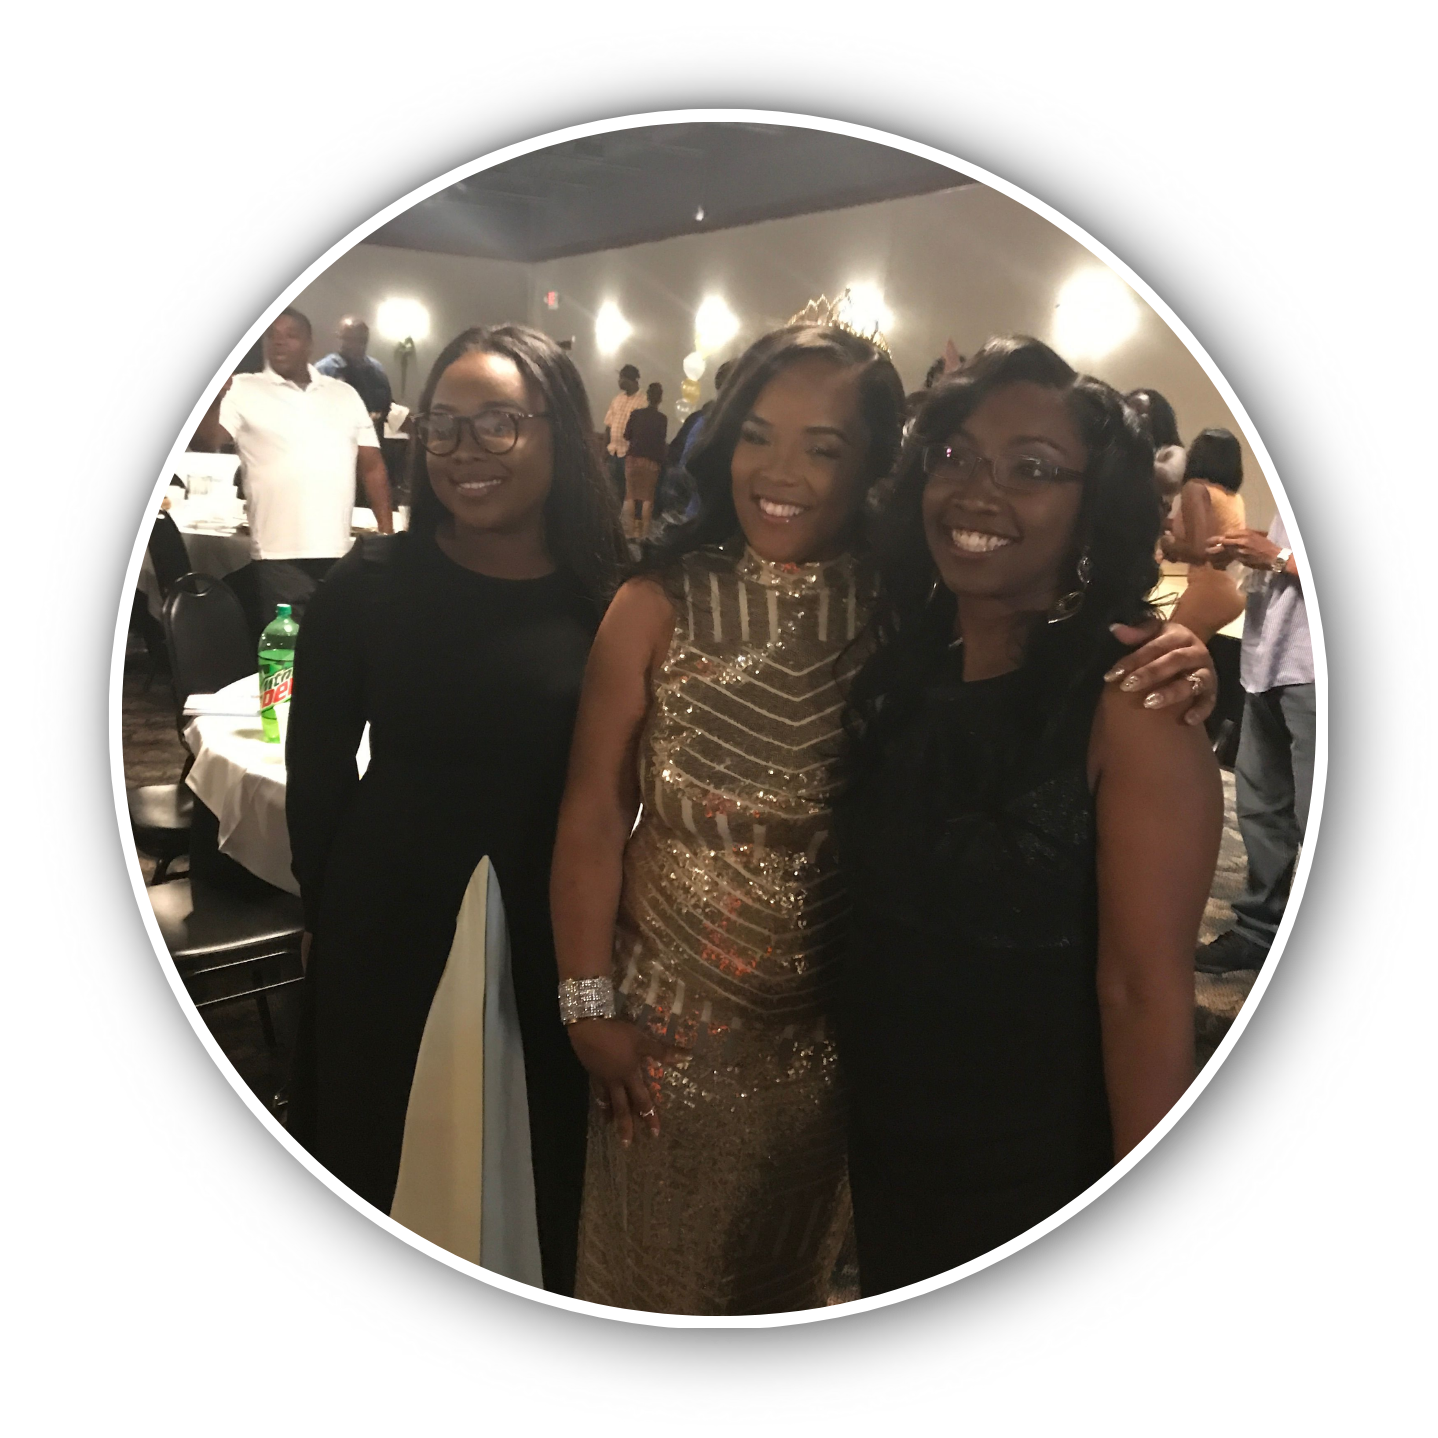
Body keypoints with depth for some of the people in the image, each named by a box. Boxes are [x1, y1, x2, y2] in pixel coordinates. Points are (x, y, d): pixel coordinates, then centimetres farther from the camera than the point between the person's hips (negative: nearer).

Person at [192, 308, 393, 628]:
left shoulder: (345, 394, 14)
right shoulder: (243, 390, 4)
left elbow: (372, 466, 13)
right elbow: (203, 443, -9)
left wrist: (386, 531, 5)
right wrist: (216, 394, -26)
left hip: (342, 553, 3)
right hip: (280, 555, -3)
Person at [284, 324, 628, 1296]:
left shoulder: (611, 597, -6)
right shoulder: (371, 584, -6)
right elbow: (317, 767, 1)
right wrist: (330, 904, 4)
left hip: (552, 925, 0)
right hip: (388, 916, 0)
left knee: (548, 1147, 16)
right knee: (366, 1139, 17)